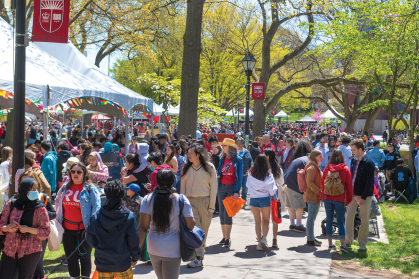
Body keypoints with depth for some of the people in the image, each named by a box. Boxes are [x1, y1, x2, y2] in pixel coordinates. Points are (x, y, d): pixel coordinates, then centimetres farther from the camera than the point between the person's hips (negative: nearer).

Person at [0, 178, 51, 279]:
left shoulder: (40, 208, -3)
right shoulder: (11, 204, 3)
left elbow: (46, 231, -5)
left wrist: (28, 229, -19)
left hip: (30, 252, -2)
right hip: (10, 250, 2)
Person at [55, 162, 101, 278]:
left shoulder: (90, 188, -4)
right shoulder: (65, 188, 9)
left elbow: (96, 207, -7)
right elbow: (57, 202, 22)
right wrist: (59, 220, 13)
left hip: (83, 229, -4)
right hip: (68, 229, 4)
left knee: (85, 257, 7)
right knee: (71, 258, 11)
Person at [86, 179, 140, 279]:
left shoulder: (96, 217, -8)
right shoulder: (129, 217, -13)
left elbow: (90, 239, 1)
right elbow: (134, 241, -6)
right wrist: (135, 258, 10)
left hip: (102, 264, 2)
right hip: (122, 264, -2)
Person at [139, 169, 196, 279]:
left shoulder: (148, 199, -5)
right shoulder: (181, 200, -11)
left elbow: (143, 227, -7)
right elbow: (190, 225, -9)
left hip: (153, 248, 3)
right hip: (172, 250, -3)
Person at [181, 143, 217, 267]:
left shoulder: (209, 167, -1)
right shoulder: (187, 168, 7)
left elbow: (213, 187, 1)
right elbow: (183, 186, 12)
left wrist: (211, 206, -3)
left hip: (205, 201, -1)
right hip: (190, 201, 1)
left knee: (203, 231, 6)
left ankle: (201, 254, 21)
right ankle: (198, 258, -14)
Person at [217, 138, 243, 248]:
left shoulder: (238, 160, -4)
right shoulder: (222, 159, 11)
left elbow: (239, 176, -5)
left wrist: (237, 191, -12)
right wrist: (216, 174, -6)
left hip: (231, 188, -5)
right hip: (221, 187, 5)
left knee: (227, 213, -8)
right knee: (222, 213, 6)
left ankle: (228, 239, -3)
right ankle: (224, 237, 14)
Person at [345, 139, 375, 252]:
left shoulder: (369, 163, -13)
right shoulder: (353, 160, 7)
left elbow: (369, 181, -15)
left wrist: (363, 197, -17)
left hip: (364, 196, -6)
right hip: (352, 194, 6)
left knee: (364, 220, 4)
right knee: (349, 217, 3)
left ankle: (362, 244, 15)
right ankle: (348, 241, 13)